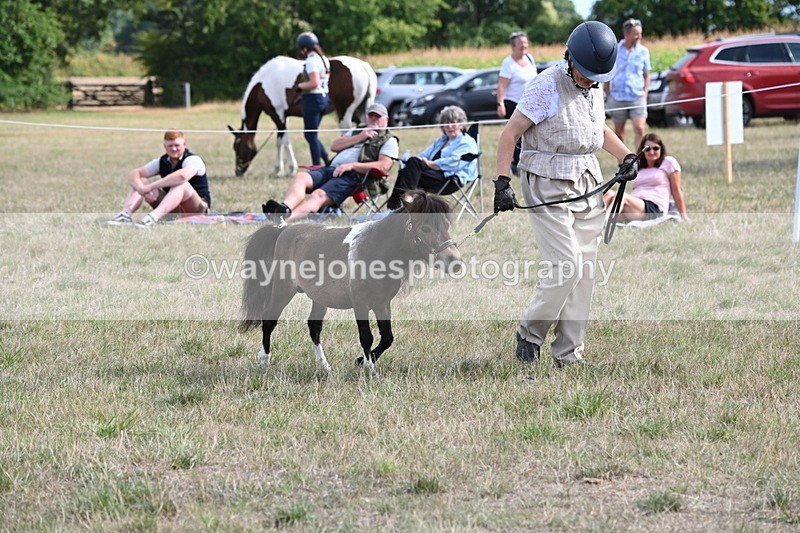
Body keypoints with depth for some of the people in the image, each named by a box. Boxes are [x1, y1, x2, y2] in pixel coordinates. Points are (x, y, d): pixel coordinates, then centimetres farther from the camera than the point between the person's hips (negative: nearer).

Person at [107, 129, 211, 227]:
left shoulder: (193, 160, -15)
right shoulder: (161, 162, 5)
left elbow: (182, 176, -39)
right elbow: (134, 174, -4)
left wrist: (149, 187, -39)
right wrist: (142, 188, -29)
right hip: (173, 210, 6)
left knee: (181, 184, -36)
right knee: (140, 182, -8)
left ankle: (153, 218, -56)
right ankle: (125, 215, -32)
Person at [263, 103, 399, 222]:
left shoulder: (389, 141, 13)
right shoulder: (356, 132, 36)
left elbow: (383, 166, -6)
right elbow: (334, 146, 20)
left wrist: (352, 165, -14)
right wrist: (359, 138, 7)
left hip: (352, 176, -7)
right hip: (332, 169, 7)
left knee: (319, 195, -33)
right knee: (301, 177, -24)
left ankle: (285, 220, -57)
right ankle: (285, 208, -51)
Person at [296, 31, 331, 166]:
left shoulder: (311, 61, -16)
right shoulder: (324, 59, 13)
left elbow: (314, 83, -24)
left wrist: (300, 86, -9)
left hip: (313, 99, -9)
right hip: (324, 97, 9)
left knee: (311, 135, -2)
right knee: (311, 134, 16)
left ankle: (317, 166, 0)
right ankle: (328, 161, 8)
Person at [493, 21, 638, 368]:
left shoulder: (593, 88, 10)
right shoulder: (546, 86, -13)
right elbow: (510, 134, -12)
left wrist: (626, 156, 14)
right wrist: (502, 183, -19)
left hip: (587, 184, 7)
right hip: (548, 187, -7)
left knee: (584, 272, 5)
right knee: (566, 266, -14)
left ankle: (569, 354, 10)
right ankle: (529, 333, 6)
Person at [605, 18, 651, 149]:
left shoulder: (643, 51, 4)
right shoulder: (614, 50, 0)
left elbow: (646, 75, 11)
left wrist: (645, 95, 2)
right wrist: (608, 95, 4)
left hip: (637, 97, 0)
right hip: (617, 97, 0)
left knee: (639, 129, -14)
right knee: (619, 132, 7)